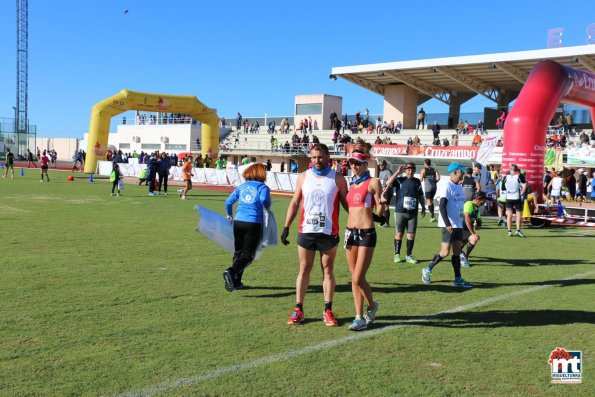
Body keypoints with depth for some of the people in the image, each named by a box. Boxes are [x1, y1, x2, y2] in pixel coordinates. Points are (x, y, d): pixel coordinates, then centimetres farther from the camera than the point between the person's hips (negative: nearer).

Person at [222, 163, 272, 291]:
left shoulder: (241, 186, 12)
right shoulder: (263, 187, 0)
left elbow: (228, 201, 7)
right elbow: (264, 200, -19)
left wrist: (229, 215, 25)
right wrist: (267, 209, 3)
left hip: (238, 222, 5)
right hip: (254, 223, -5)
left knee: (238, 252, 18)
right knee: (248, 254, 1)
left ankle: (236, 281, 20)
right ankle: (231, 271, -24)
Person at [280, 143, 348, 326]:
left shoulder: (337, 179, 1)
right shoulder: (303, 177, 6)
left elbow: (346, 203, 6)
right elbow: (295, 203, 9)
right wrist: (286, 227, 4)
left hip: (329, 232, -1)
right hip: (306, 231, 2)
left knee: (327, 270, 5)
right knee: (304, 269, 6)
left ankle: (328, 311, 12)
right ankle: (298, 309, 12)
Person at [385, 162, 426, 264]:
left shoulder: (417, 182, 10)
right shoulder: (400, 180, -1)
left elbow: (420, 196, 21)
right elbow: (388, 183, -19)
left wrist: (423, 207, 20)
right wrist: (397, 172, -17)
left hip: (413, 213, 3)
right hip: (400, 212, -3)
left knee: (411, 234, 3)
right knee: (399, 233, 4)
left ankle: (409, 256, 13)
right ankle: (397, 254, 14)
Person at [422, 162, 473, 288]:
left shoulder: (459, 187, 15)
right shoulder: (447, 186, -13)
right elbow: (442, 207, -18)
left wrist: (461, 223, 21)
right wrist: (448, 224, -24)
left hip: (458, 224, 9)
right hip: (449, 225, -9)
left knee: (457, 251, 7)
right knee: (445, 252, -7)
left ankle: (458, 279, 9)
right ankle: (427, 270, 11)